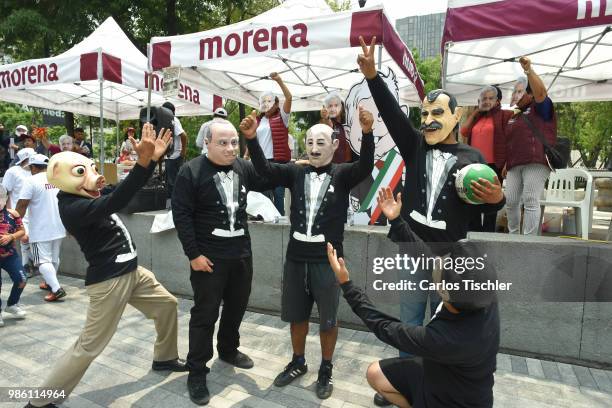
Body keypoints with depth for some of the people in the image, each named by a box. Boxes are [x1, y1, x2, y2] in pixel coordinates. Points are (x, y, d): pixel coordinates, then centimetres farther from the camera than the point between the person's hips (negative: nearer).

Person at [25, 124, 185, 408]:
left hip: (131, 272, 10)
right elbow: (114, 203, -40)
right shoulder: (72, 208, -21)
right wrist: (143, 161, -50)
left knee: (167, 305, 18)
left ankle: (165, 358, 38)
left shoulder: (84, 198, 7)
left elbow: (126, 190, 12)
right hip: (109, 281, -9)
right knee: (89, 346, 1)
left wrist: (152, 157, -2)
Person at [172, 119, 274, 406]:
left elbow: (269, 181, 19)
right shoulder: (191, 171, -12)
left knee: (237, 306, 19)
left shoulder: (244, 167, 3)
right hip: (208, 258, -6)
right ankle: (197, 372, 20)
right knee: (205, 314, 4)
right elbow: (181, 215, -13)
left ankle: (228, 350, 43)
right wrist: (193, 254, -16)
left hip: (241, 254, 6)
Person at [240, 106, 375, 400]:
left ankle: (326, 370, 34)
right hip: (295, 258, 3)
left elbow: (366, 166, -24)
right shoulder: (296, 172, 2)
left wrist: (367, 133, -41)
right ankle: (298, 363, 40)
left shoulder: (342, 175, -5)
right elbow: (264, 169, -10)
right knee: (296, 316, 18)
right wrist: (251, 139, -26)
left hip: (327, 260, -3)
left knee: (328, 319, 12)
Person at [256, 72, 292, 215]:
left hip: (278, 161, -4)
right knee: (264, 194, 10)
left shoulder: (281, 117, 2)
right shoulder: (258, 121, 15)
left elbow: (289, 98, -10)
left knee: (278, 193, 1)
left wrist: (279, 80, -15)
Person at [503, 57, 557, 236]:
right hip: (515, 165, 6)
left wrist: (528, 70, -21)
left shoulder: (539, 108, 8)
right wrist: (506, 165, 20)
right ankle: (513, 235, 18)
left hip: (536, 162, -6)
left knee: (531, 201, -11)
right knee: (511, 201, 1)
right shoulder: (513, 117, 26)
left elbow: (541, 92, -14)